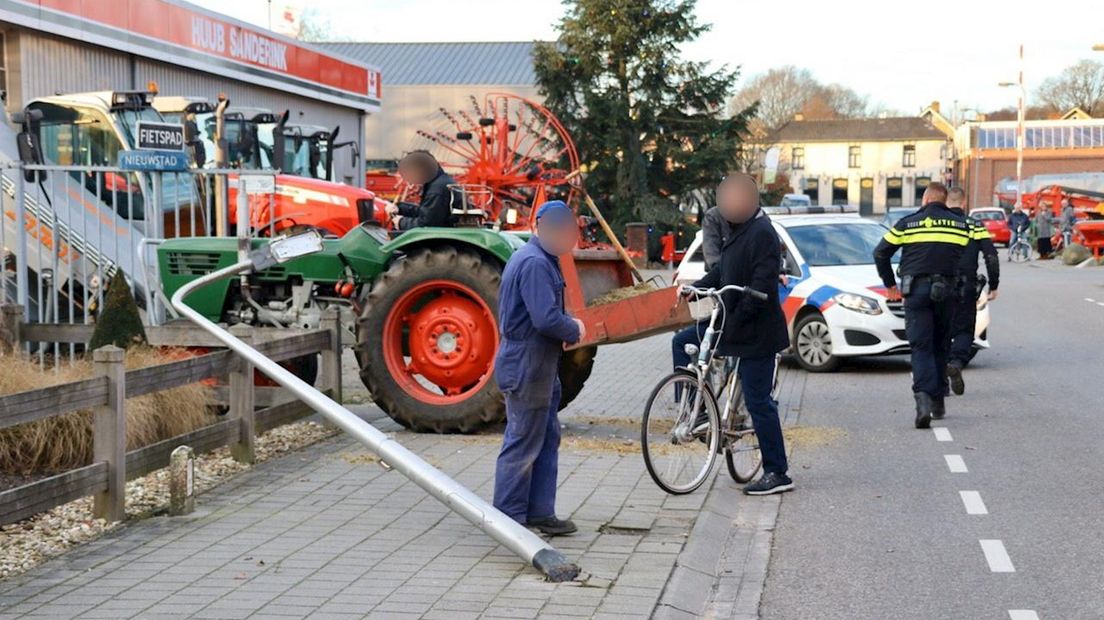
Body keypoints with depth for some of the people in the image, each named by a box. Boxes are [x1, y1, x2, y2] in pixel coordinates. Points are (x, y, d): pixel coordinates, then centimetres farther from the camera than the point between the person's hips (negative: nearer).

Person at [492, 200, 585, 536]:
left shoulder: (543, 259, 14)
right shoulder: (534, 263, -20)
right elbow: (546, 319, -28)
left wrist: (570, 322, 3)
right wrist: (574, 331, -10)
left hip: (541, 367, 11)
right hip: (527, 368, -11)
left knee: (547, 439, 16)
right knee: (522, 444, -2)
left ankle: (540, 512, 24)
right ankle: (509, 519, 7)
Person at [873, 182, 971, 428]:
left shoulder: (907, 223, 4)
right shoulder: (961, 224, 11)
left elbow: (880, 253, 5)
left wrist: (890, 285, 16)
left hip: (916, 290, -2)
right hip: (946, 290, 2)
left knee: (921, 346, -3)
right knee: (941, 345, 15)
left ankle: (923, 396, -24)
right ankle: (938, 401, 19)